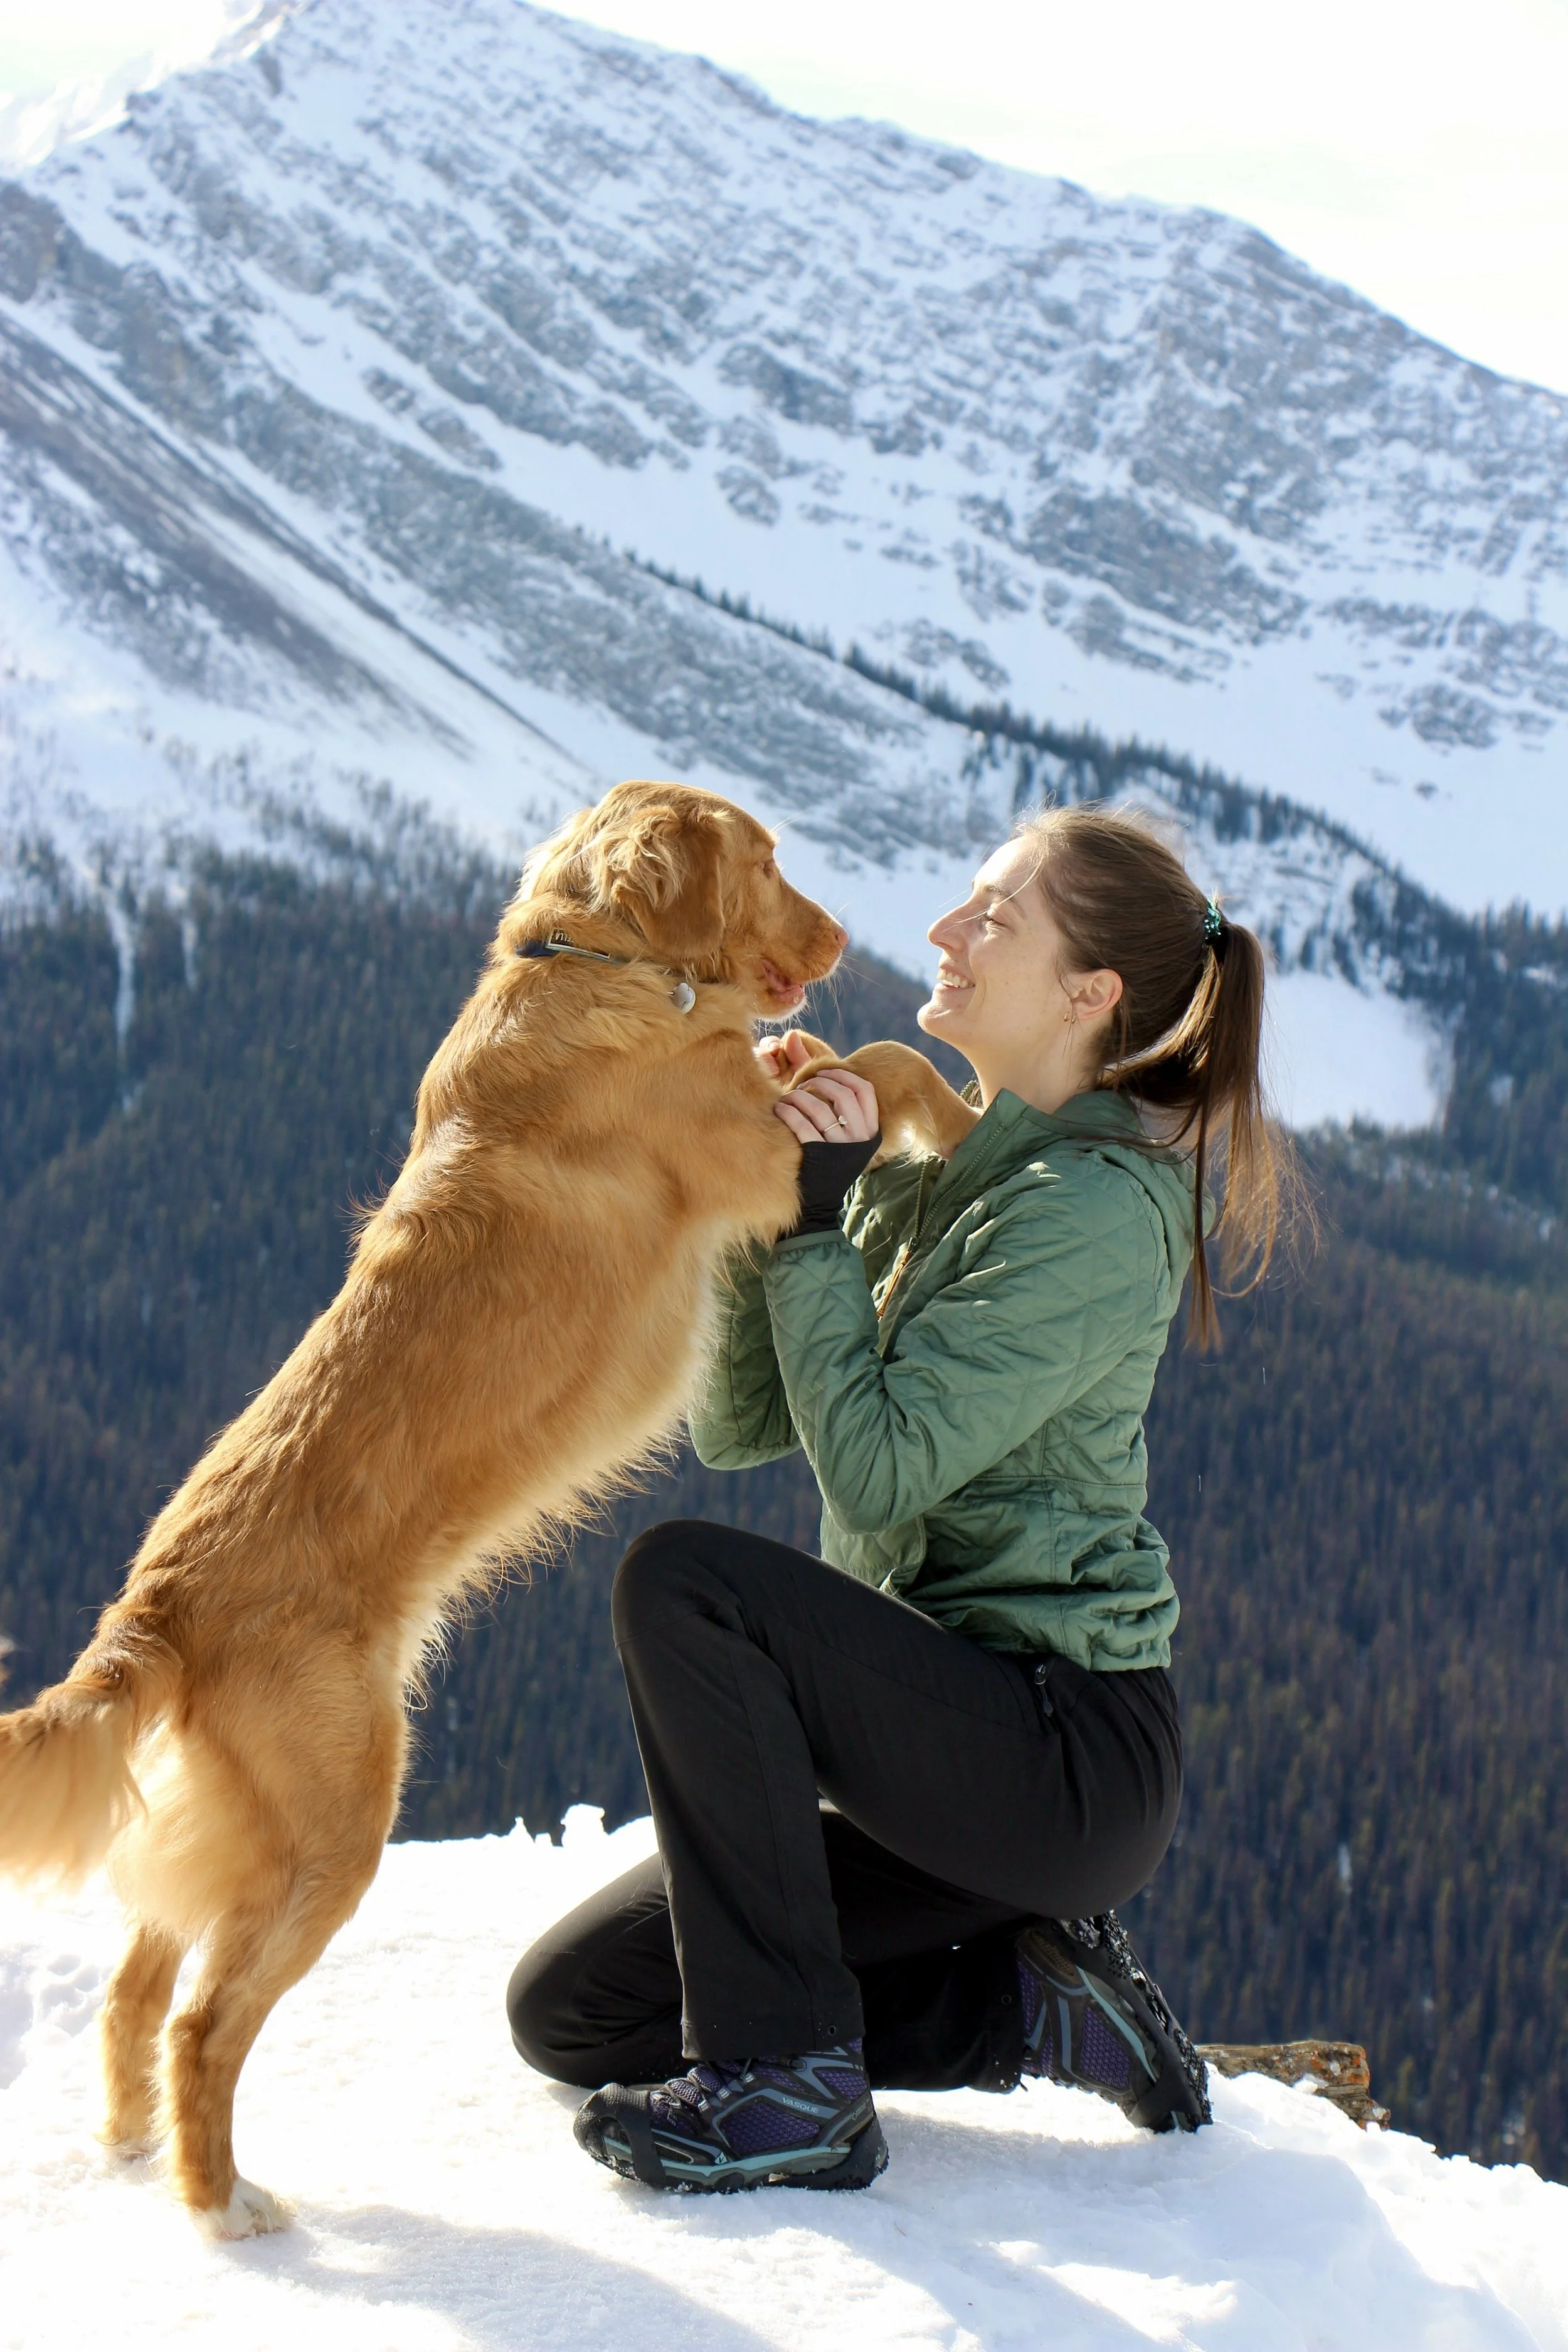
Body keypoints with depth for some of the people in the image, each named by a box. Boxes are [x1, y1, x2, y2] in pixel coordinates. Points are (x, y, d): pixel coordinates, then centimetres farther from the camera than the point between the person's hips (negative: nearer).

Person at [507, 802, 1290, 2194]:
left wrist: (818, 1221, -15)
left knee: (686, 1582, -27)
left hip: (1068, 1754, -9)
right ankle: (1028, 2004, 8)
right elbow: (736, 1427, 9)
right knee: (567, 2011, 4)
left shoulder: (1095, 1213, -15)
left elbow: (875, 1466, -23)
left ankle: (787, 2083, -20)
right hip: (951, 1738, 9)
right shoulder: (930, 1164, 11)